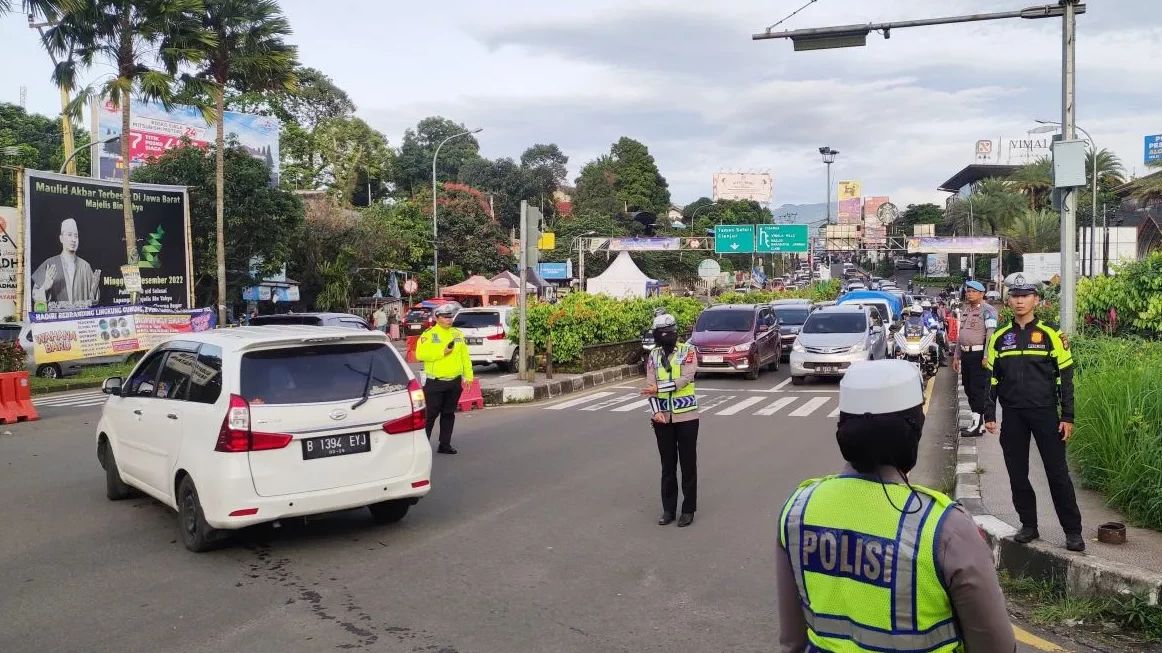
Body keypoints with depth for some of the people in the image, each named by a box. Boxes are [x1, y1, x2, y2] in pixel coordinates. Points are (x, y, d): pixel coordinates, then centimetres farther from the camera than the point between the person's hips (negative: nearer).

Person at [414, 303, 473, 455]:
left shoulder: (457, 334, 12)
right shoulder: (428, 334, -4)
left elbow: (465, 356, 13)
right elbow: (420, 354, -15)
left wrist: (468, 375, 7)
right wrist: (442, 352, -18)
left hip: (454, 382, 5)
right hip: (435, 382, -5)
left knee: (449, 414, 10)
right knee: (430, 414, -3)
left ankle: (445, 445, 18)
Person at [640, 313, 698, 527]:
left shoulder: (687, 351, -4)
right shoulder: (653, 356, 7)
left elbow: (685, 379, -17)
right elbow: (650, 386, 0)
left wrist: (658, 388, -17)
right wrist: (656, 411, -13)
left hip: (686, 415, -3)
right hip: (662, 417, 3)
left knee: (688, 464, 3)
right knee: (667, 465, 10)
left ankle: (688, 509, 13)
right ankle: (668, 509, 19)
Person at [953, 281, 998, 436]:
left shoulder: (987, 310, -8)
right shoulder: (964, 310, 18)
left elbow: (991, 334, -17)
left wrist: (987, 357, -24)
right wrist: (956, 356, 21)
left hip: (979, 354, -9)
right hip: (966, 354, 9)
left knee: (979, 390, -7)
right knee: (969, 389, 11)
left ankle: (978, 425, -4)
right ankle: (978, 422, 19)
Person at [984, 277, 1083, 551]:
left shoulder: (1050, 334, 0)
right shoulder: (999, 337, 8)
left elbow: (1065, 377, 0)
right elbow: (991, 378, 10)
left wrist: (1068, 417, -4)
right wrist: (989, 415, 4)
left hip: (1045, 413, -3)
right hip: (1012, 416, 3)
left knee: (1058, 474, 0)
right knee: (1017, 474, 8)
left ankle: (1073, 531, 9)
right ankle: (1028, 526, 20)